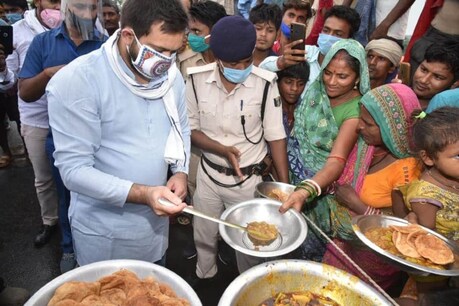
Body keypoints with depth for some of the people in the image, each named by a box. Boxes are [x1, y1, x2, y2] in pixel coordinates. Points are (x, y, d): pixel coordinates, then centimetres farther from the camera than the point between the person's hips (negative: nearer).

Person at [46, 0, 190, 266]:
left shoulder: (171, 75, -5)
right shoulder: (75, 82, -23)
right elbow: (74, 169, -23)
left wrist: (181, 172, -9)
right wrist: (142, 193, -34)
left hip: (156, 220, 5)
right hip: (103, 232, -4)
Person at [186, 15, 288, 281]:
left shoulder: (265, 83, -17)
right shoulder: (197, 79, -12)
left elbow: (276, 137, -11)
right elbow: (190, 129, -6)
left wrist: (285, 186, -15)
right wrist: (222, 149, -23)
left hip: (248, 178, -2)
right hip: (208, 173, 3)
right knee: (203, 235, 22)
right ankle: (204, 274, 53)